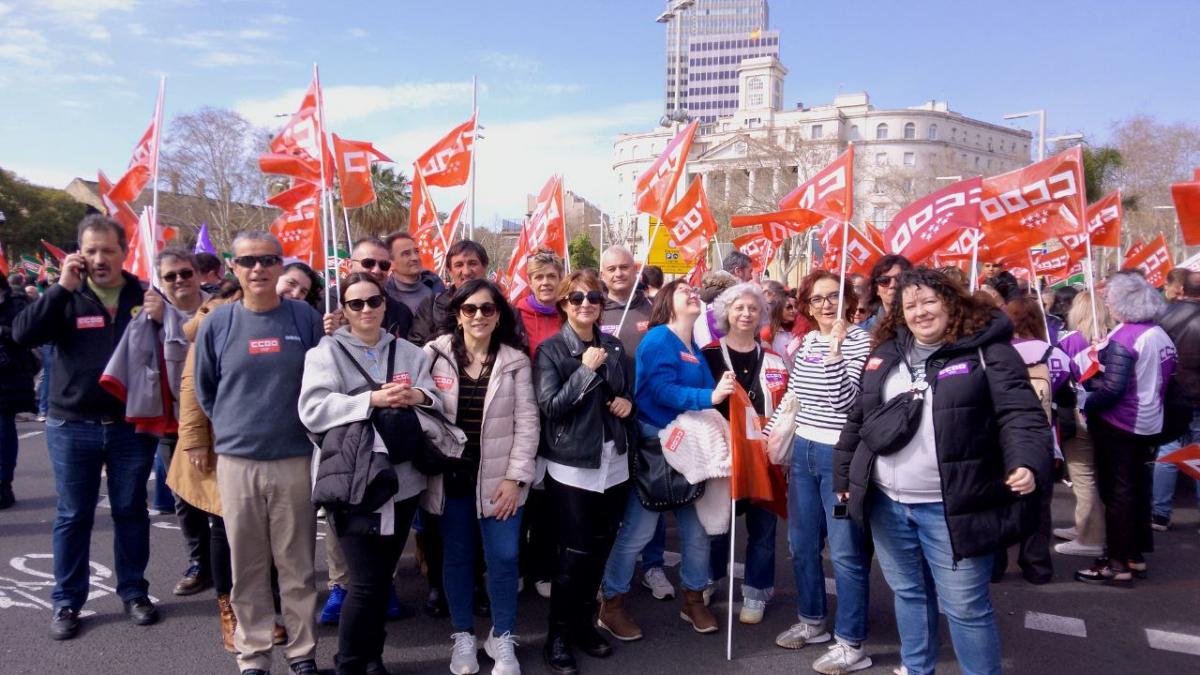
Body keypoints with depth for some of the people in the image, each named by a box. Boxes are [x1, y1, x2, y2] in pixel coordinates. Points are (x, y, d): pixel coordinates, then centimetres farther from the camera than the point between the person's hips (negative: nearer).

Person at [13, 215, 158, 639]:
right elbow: (23, 334, -13)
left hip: (131, 426, 0)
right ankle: (67, 602, 23)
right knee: (73, 516, 10)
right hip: (72, 428, 0)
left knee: (131, 511, 12)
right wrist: (62, 287, -18)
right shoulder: (66, 297, -1)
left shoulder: (144, 295, 1)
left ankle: (134, 591, 26)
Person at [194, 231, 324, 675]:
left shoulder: (306, 318, -1)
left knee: (297, 563, 7)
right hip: (236, 461, 1)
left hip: (295, 459, -1)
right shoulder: (217, 323, 2)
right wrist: (230, 427, 8)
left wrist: (308, 427, 4)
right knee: (247, 567, 9)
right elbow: (204, 389, 13)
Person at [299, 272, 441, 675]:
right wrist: (372, 400, -20)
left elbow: (438, 403, 9)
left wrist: (418, 397, -14)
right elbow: (312, 411, -12)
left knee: (383, 578, 14)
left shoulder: (409, 352, 12)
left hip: (401, 480, 4)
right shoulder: (326, 352, 1)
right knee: (366, 582, -5)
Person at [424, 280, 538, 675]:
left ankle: (502, 638, 21)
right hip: (451, 475, 1)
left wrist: (516, 477, -9)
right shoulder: (434, 355, -1)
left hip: (498, 477, 0)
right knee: (456, 556, 11)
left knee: (503, 558, 2)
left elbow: (526, 422, -3)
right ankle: (463, 636, 29)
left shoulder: (515, 361, -1)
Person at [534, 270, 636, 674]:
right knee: (574, 553, -3)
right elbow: (549, 406, -16)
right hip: (571, 466, -5)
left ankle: (584, 624, 30)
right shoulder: (551, 349, -7)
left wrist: (628, 403, -3)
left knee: (600, 550, 13)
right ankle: (558, 637, 13)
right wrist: (587, 370, -21)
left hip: (614, 462, 5)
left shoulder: (614, 346, 8)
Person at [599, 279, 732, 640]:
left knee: (697, 528, 13)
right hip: (655, 447, -8)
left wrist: (721, 390, -7)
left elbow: (704, 390, 11)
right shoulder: (658, 339, -11)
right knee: (638, 531, -3)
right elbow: (662, 390, -24)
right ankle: (611, 607, 12)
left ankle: (694, 600, 30)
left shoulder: (694, 348, 14)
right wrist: (710, 397, -31)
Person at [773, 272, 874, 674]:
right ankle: (811, 621, 35)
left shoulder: (860, 341, -10)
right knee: (801, 543, 16)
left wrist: (835, 348, -23)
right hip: (803, 451, 7)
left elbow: (843, 400, -19)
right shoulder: (805, 342, 8)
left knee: (845, 551, 1)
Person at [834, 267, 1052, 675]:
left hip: (952, 506, -5)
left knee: (964, 606, 2)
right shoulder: (885, 354, 9)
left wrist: (1027, 463, -31)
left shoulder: (986, 351, -5)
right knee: (908, 593, 20)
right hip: (887, 503, 5)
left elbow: (1020, 414, -13)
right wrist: (844, 476, 16)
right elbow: (857, 419, 15)